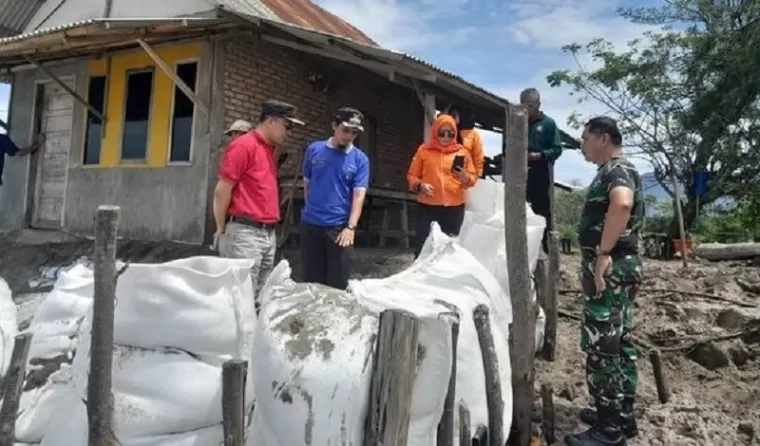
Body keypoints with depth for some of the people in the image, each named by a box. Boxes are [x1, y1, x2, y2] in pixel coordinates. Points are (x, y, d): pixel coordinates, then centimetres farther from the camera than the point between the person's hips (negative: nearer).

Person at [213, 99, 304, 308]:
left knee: (260, 297, 12)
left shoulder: (269, 148, 17)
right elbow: (222, 190, -11)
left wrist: (269, 229, 16)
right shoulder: (243, 145, -10)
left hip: (268, 233, 8)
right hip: (245, 232, -8)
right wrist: (221, 229, -4)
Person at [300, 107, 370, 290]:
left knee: (337, 282, 5)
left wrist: (351, 227, -14)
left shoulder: (360, 159, -1)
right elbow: (307, 183, 13)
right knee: (311, 279, 11)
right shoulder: (314, 150, 3)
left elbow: (359, 195, -6)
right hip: (310, 224, 1)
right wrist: (312, 210, 13)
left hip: (340, 226, -1)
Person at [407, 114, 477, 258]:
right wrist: (420, 185, -13)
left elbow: (473, 178, 7)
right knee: (424, 245, -4)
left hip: (454, 207, 1)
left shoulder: (462, 152, 9)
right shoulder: (424, 150, 6)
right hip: (428, 206, -1)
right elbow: (412, 175, 7)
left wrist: (465, 177, -15)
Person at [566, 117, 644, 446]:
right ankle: (621, 416, 26)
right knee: (618, 343, 15)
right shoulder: (615, 170, 18)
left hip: (609, 267, -10)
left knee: (601, 346, -5)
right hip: (617, 266, 10)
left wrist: (603, 253, -33)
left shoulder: (616, 169, -14)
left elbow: (622, 203, -37)